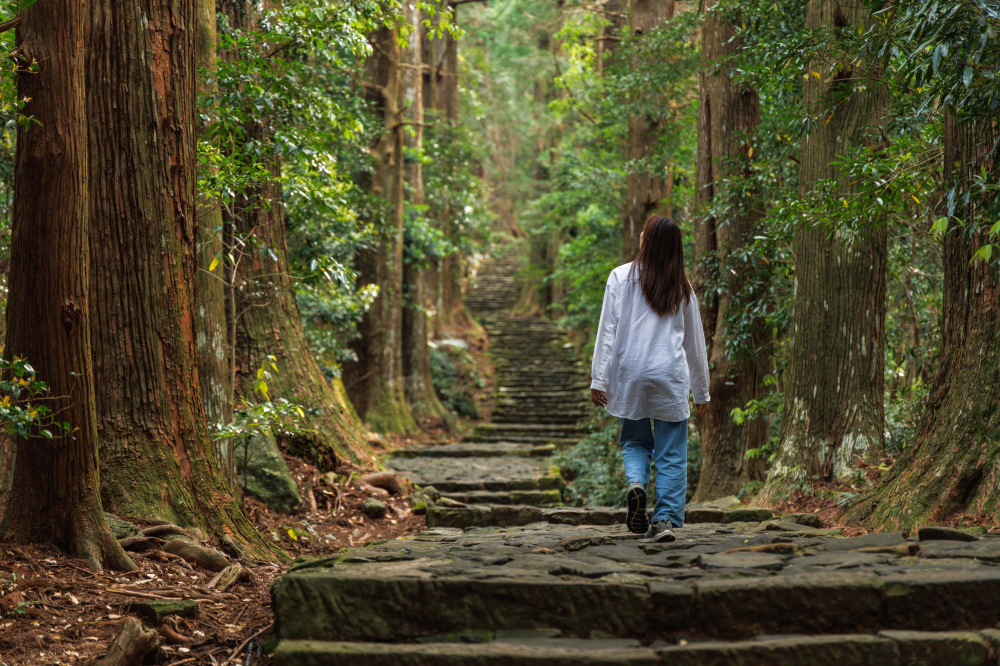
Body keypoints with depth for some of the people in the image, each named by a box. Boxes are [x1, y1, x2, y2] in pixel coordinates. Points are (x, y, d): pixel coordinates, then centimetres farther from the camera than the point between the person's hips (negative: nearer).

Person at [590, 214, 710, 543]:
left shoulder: (621, 277, 1)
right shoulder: (682, 287, 7)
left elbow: (608, 330, -3)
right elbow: (695, 342, 13)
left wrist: (599, 378, -1)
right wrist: (701, 390, 20)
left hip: (630, 375, 0)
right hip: (670, 378, 0)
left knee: (635, 440, 17)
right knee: (671, 454, 3)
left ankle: (636, 482, -10)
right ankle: (665, 519, -4)